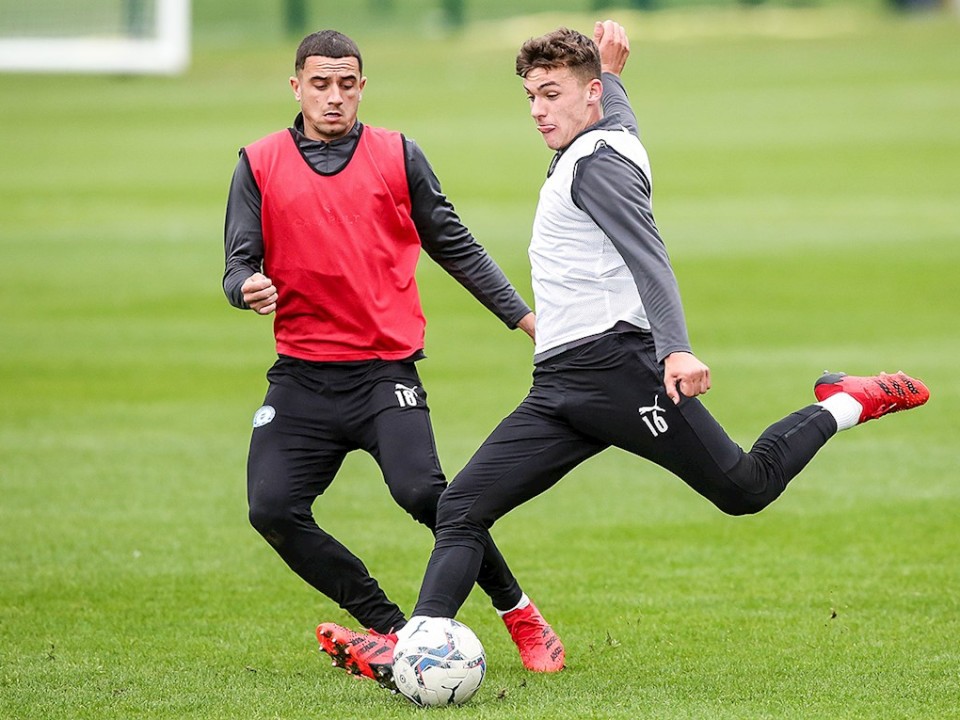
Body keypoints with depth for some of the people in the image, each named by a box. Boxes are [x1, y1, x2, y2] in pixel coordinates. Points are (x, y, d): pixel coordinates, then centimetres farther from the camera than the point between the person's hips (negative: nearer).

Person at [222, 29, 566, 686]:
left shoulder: (397, 155, 6)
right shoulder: (260, 164, 6)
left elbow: (454, 245, 13)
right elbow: (240, 264, 4)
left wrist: (522, 316, 8)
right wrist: (248, 288, -21)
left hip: (386, 368, -2)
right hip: (301, 377, 2)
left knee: (422, 492, -23)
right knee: (273, 509, -14)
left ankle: (518, 612, -3)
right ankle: (392, 629, 0)